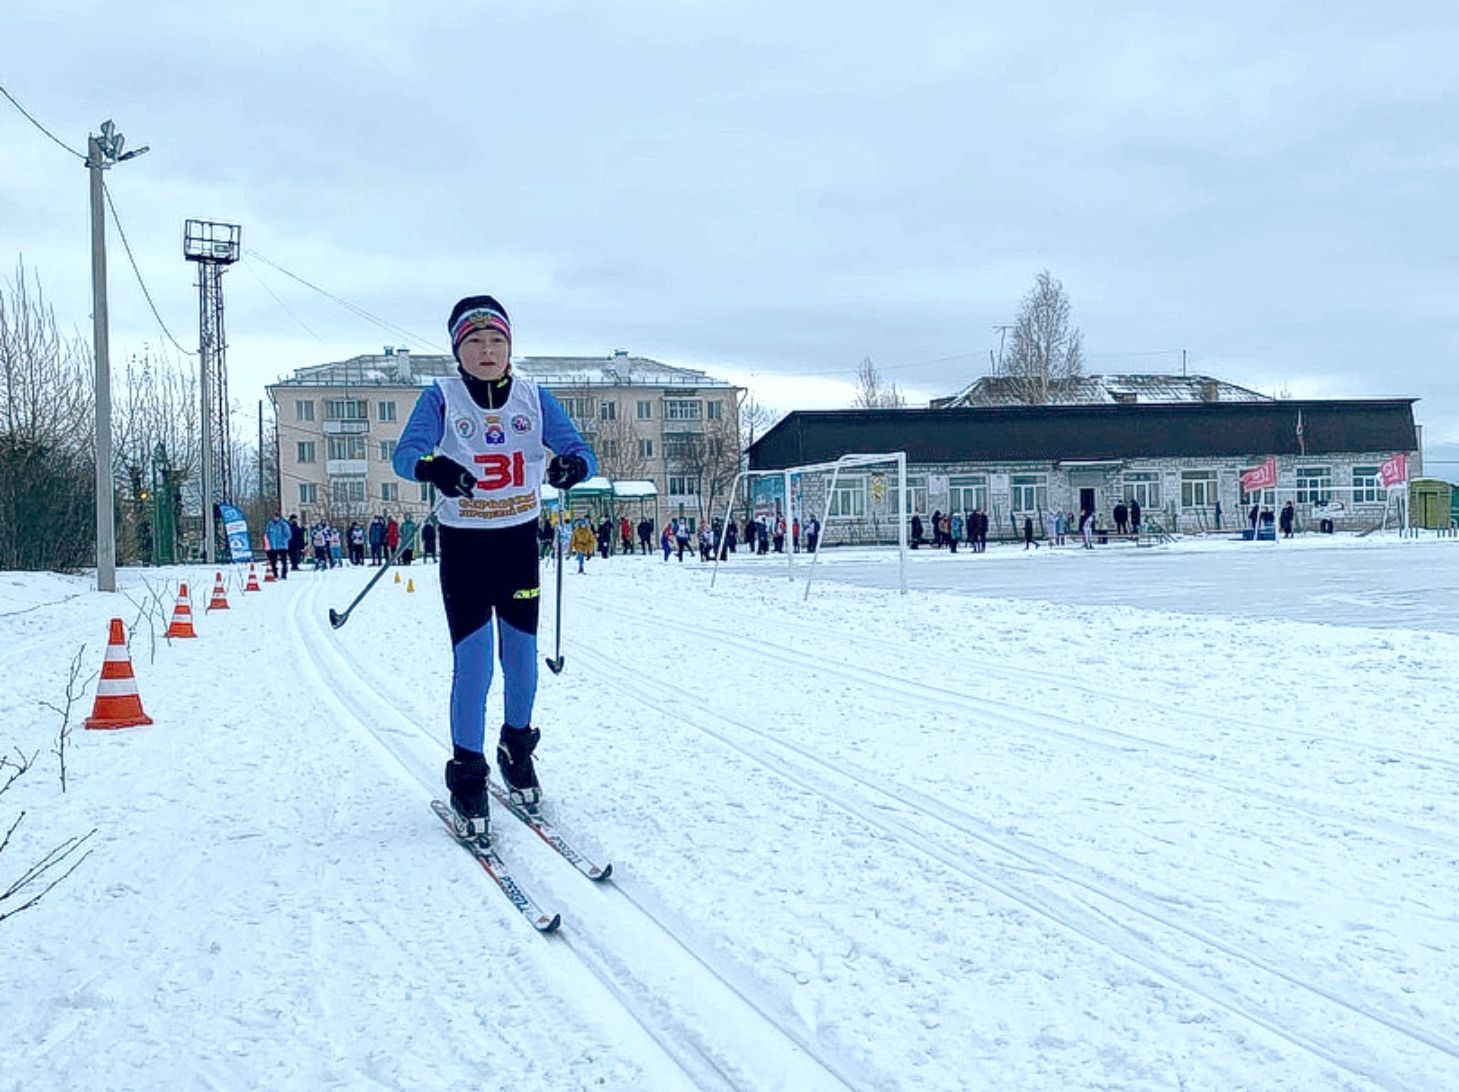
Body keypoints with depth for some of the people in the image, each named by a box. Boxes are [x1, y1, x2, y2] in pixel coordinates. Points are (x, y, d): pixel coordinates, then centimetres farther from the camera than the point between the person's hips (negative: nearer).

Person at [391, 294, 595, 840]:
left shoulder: (534, 397, 0)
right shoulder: (442, 396, -6)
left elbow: (581, 451, -5)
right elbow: (405, 452, -21)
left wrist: (572, 464, -30)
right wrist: (432, 467, -44)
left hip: (519, 541, 3)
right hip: (463, 544, -3)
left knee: (522, 652, 11)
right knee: (473, 660, -8)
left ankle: (517, 747, 35)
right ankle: (467, 774, 6)